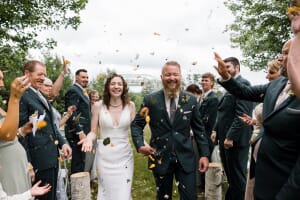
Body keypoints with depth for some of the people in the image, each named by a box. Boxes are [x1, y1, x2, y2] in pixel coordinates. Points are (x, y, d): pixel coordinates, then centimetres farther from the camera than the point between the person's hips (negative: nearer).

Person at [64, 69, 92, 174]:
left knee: (80, 161, 16)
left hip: (83, 132, 10)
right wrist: (80, 132, -22)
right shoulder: (73, 91, -12)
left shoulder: (82, 91, 18)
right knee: (78, 162, -3)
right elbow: (72, 114, -20)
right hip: (77, 133, -10)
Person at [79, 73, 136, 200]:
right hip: (104, 157, 0)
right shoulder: (98, 105, -3)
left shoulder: (130, 105, -1)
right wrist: (89, 139, -19)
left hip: (124, 156, 1)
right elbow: (93, 131, 2)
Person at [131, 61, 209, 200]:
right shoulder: (150, 100, -6)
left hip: (185, 158, 1)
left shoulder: (191, 100, -1)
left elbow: (199, 129, 5)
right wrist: (140, 145, -15)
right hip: (160, 158, 0)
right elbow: (136, 124, 1)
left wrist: (204, 154, 1)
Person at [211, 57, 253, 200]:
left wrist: (231, 137, -23)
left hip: (235, 139, -9)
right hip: (225, 137, 9)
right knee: (231, 176, 19)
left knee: (237, 178, 4)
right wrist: (216, 130, 11)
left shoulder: (242, 84, -13)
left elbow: (242, 114, -22)